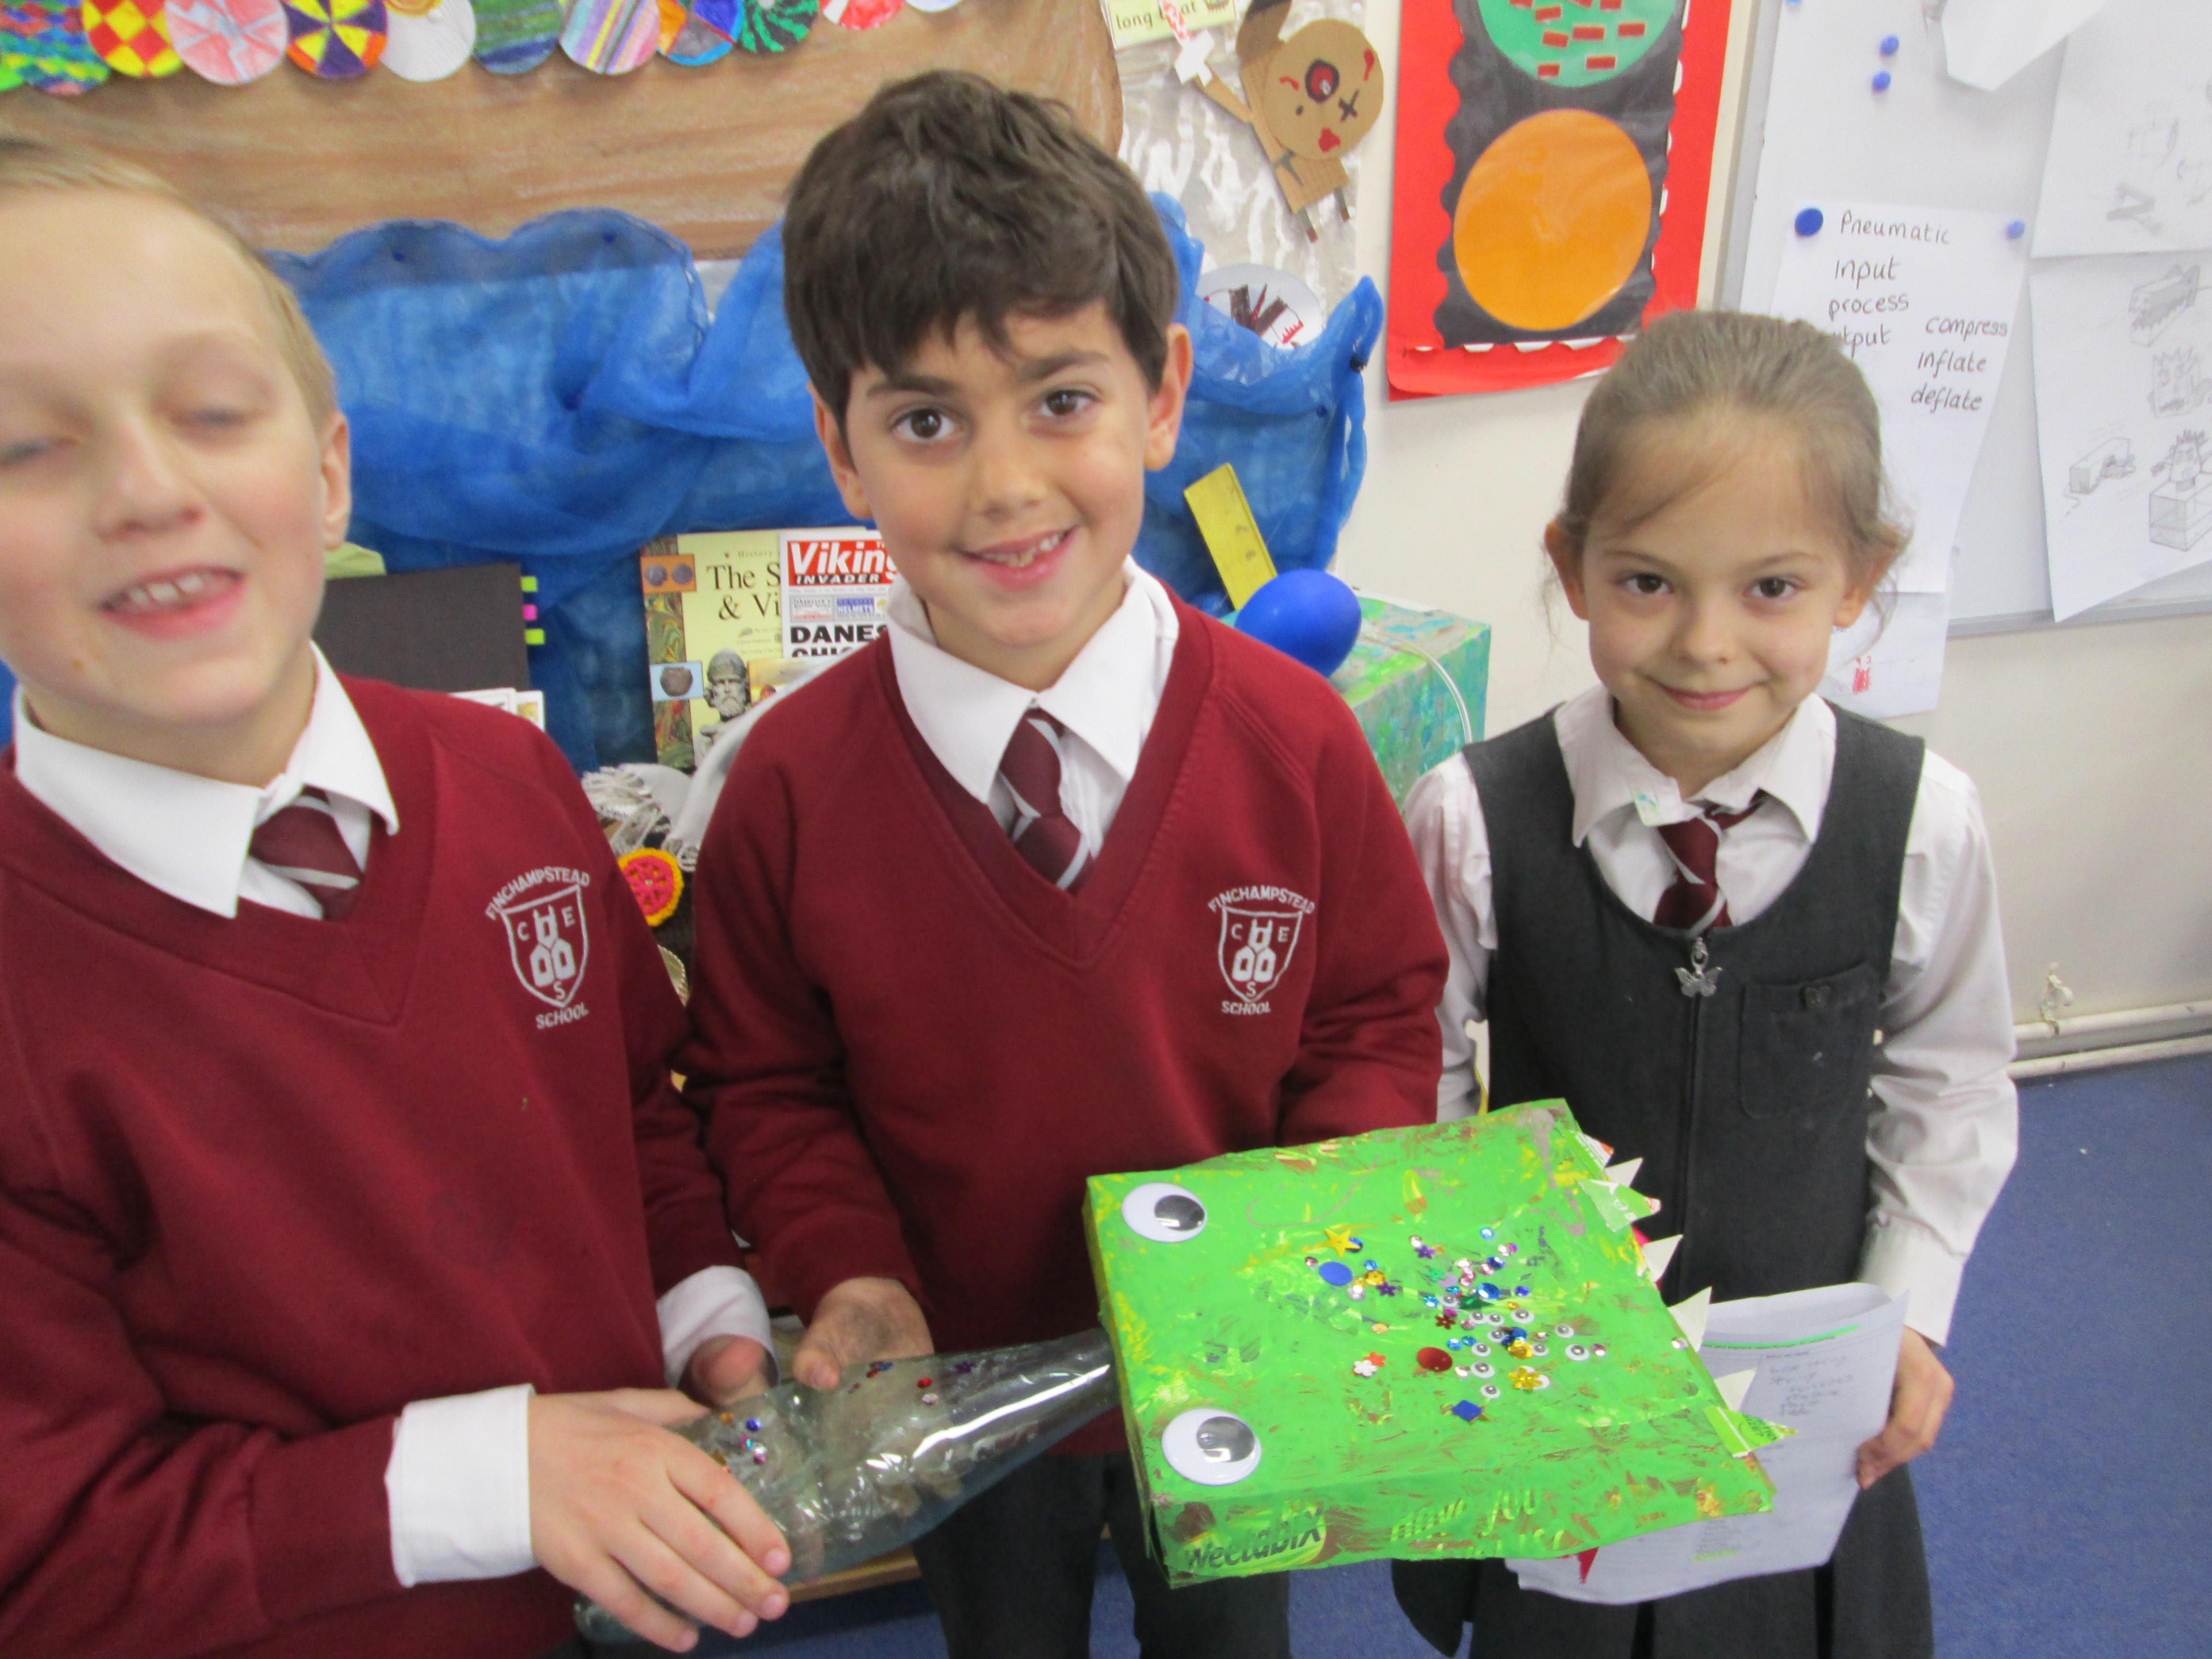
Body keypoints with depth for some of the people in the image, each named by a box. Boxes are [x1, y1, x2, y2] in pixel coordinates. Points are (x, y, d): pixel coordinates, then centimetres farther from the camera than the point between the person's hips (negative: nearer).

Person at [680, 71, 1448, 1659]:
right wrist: (851, 1275, -22)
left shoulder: (1293, 738, -20)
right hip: (966, 1390, 0)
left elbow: (1384, 1012, -6)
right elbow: (766, 1083, -7)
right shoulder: (792, 782, -21)